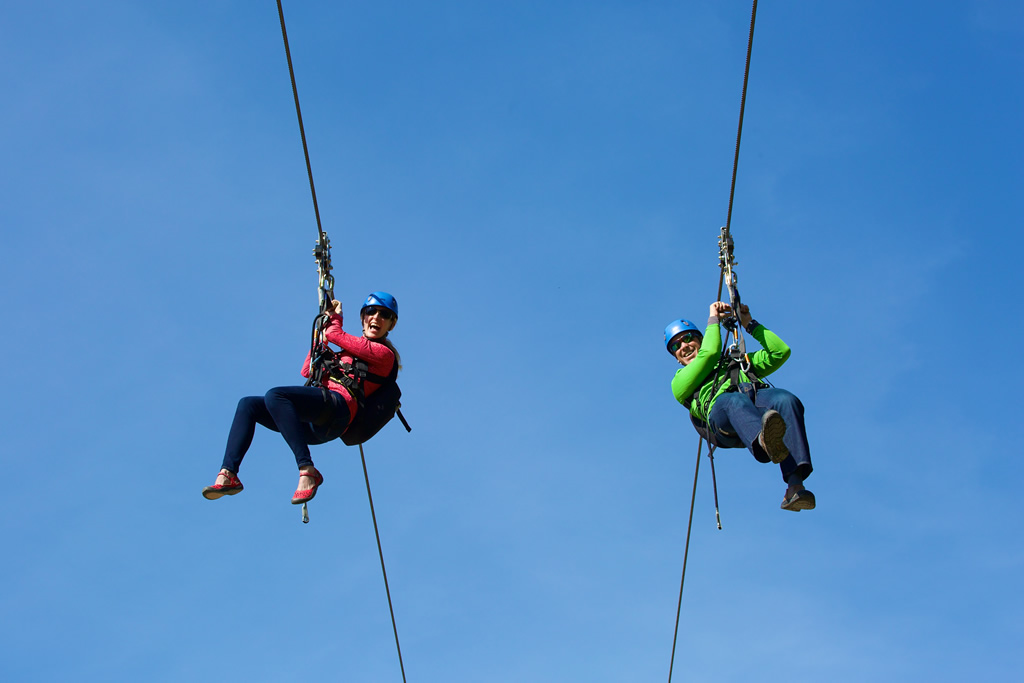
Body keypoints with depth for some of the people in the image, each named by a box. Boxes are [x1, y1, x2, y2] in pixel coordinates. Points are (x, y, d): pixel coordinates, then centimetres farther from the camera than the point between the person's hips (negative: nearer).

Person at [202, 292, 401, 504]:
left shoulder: (383, 353, 5)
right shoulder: (350, 350, 31)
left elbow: (334, 334, 1)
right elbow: (307, 371, 27)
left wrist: (334, 318, 24)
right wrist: (323, 328, 23)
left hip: (338, 405, -9)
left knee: (275, 395, -30)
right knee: (248, 405, 0)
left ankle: (307, 471, -34)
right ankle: (228, 474, -14)